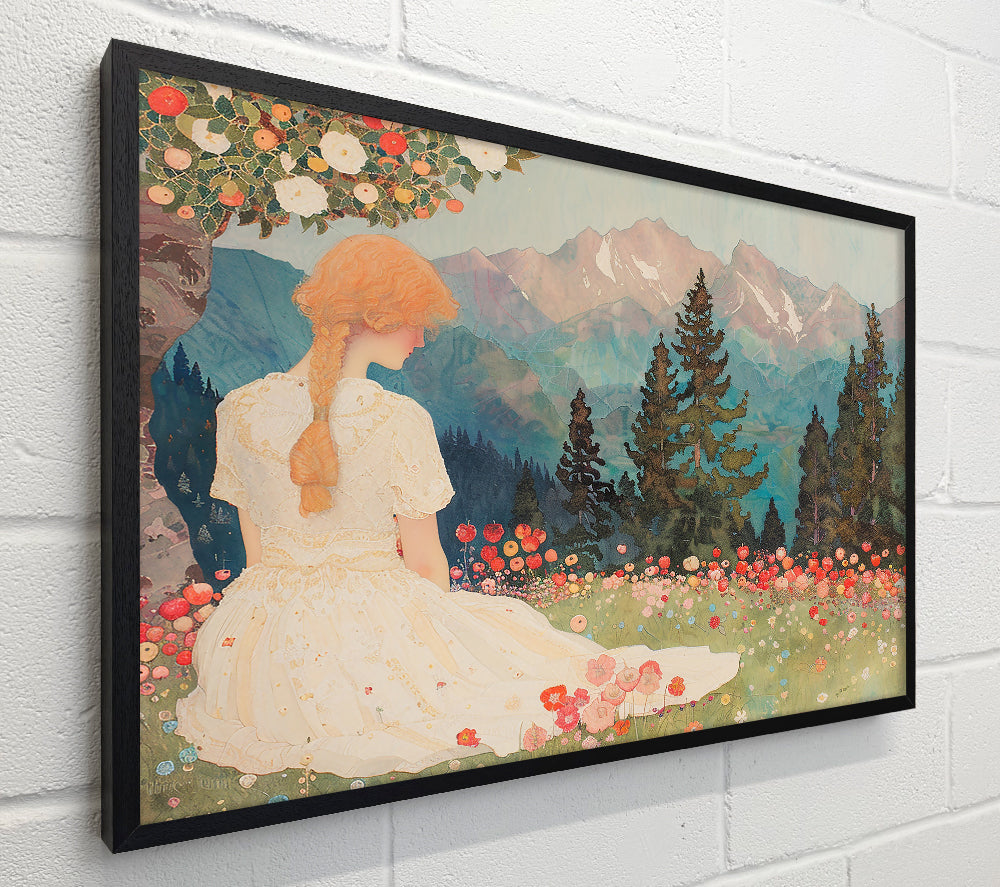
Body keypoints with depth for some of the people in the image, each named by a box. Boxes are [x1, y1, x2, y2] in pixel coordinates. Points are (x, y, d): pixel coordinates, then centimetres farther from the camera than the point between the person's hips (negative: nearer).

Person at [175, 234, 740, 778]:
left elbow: (258, 554, 5)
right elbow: (426, 562, -8)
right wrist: (431, 619, 14)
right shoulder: (399, 420, -18)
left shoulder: (239, 410, -5)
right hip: (376, 611, -4)